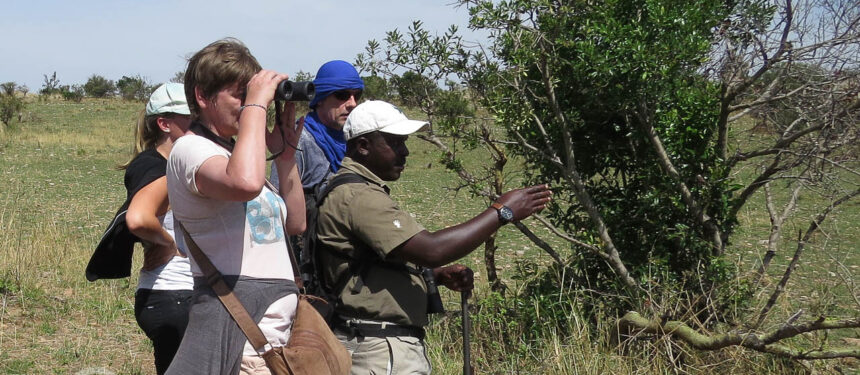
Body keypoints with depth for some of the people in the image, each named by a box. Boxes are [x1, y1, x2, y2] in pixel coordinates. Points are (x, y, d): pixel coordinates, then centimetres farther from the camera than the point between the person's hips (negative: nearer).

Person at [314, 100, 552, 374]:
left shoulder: (360, 190, 17)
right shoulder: (358, 196, -18)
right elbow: (431, 249, -26)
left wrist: (440, 275, 7)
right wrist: (501, 212, -18)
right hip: (382, 351, -11)